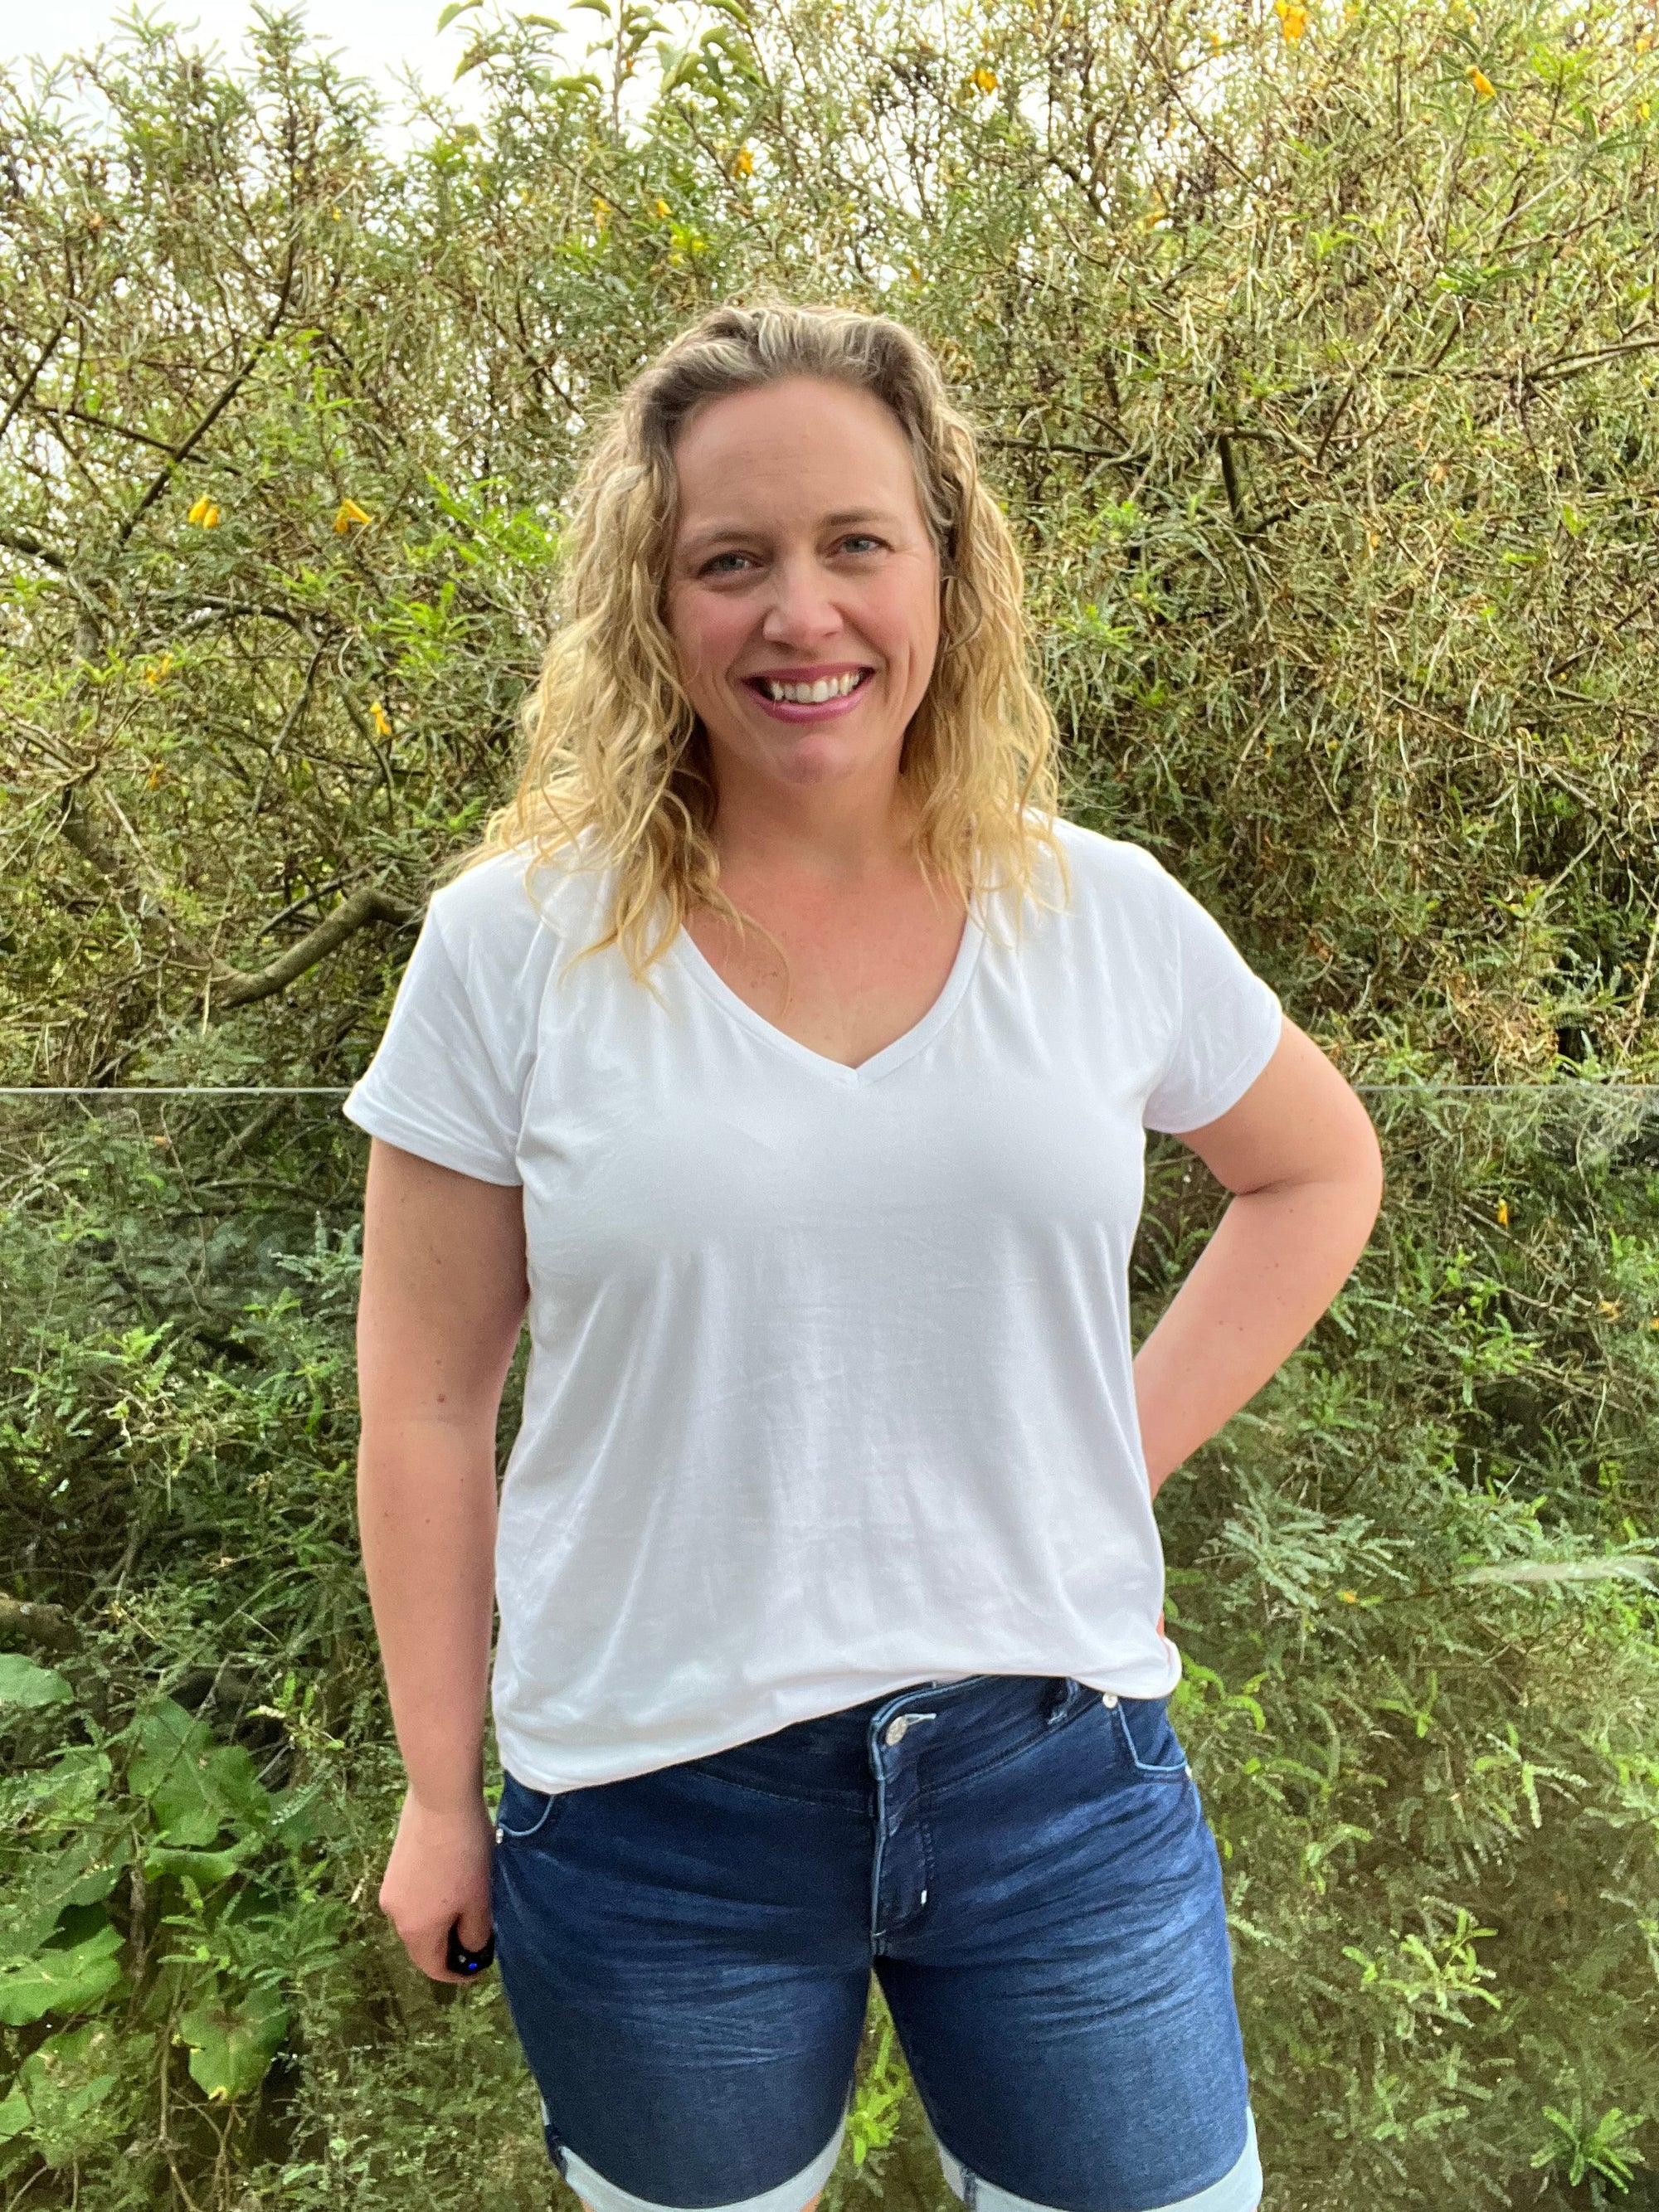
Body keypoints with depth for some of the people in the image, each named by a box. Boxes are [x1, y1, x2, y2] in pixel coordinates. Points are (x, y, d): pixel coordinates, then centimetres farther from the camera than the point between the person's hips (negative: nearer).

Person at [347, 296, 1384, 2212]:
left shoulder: (1108, 916, -5)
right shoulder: (515, 943, -9)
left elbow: (1319, 1172, 12)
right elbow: (426, 1407, -4)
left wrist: (1129, 1447, 1)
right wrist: (438, 1796, 2)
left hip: (1060, 1774, 2)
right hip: (651, 1809, 0)